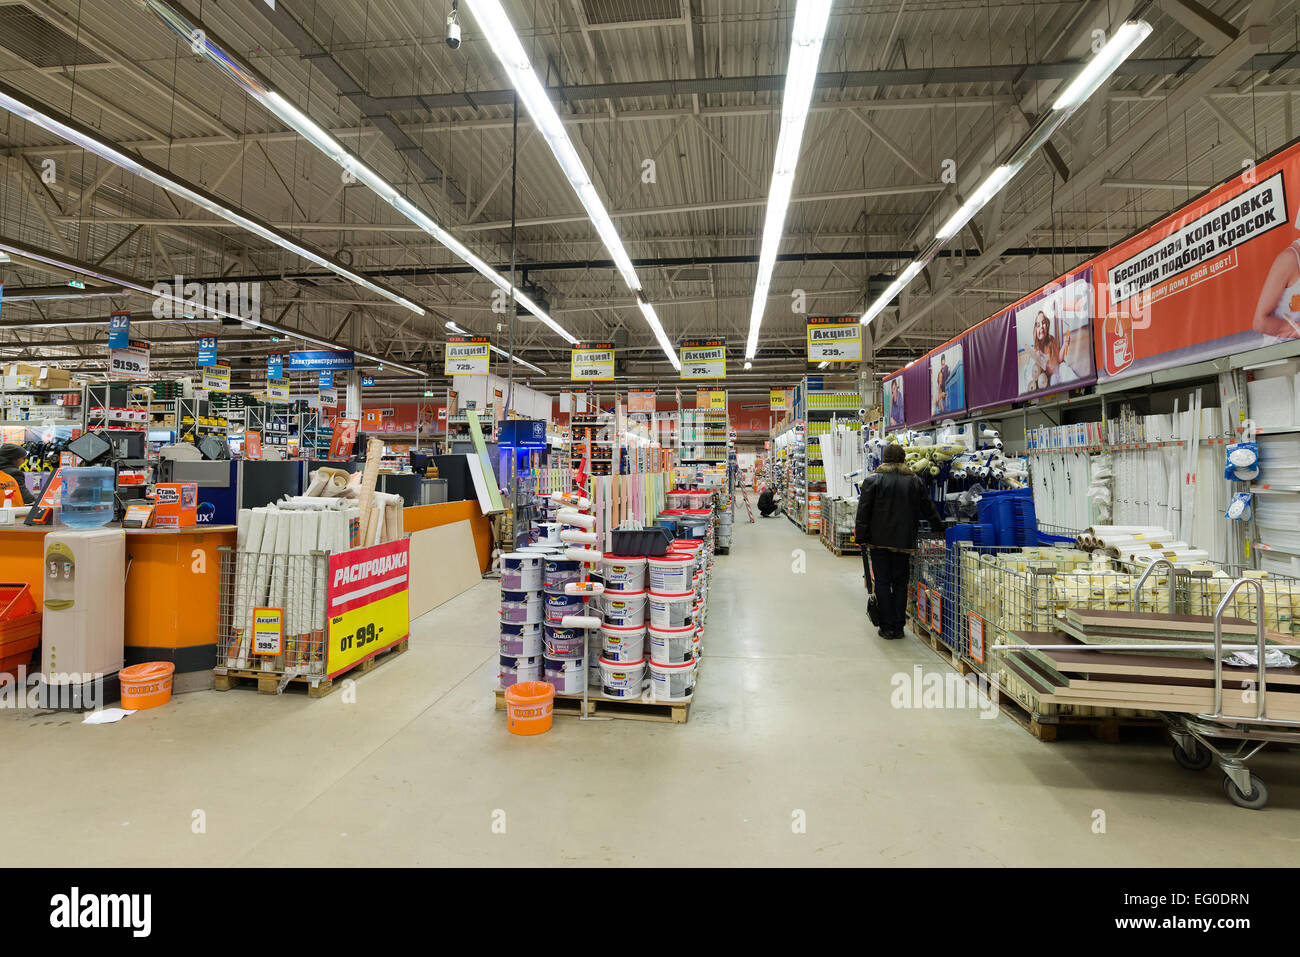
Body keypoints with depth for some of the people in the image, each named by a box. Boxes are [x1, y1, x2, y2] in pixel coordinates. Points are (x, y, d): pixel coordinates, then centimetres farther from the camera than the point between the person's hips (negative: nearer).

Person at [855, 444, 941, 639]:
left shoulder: (873, 480, -3)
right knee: (900, 583, 9)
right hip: (904, 542, 2)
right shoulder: (915, 481, 6)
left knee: (882, 583, 3)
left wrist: (862, 538, -1)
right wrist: (940, 528, 27)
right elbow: (928, 509, 13)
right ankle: (898, 627, 11)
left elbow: (863, 512, -5)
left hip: (879, 541, -2)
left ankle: (887, 627, 4)